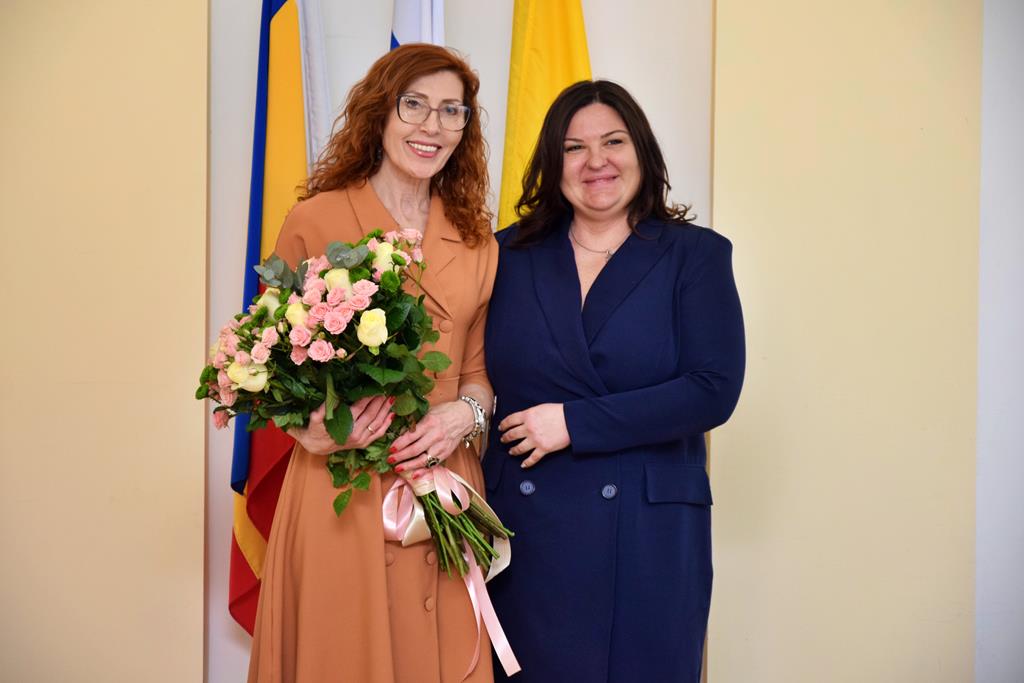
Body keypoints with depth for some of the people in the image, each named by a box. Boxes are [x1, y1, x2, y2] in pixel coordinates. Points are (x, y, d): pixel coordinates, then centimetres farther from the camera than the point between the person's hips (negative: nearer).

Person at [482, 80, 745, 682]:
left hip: (648, 537, -1)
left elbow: (713, 390, -9)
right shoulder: (510, 254, 8)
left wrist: (574, 423, -13)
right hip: (524, 529, 2)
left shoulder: (696, 255, 1)